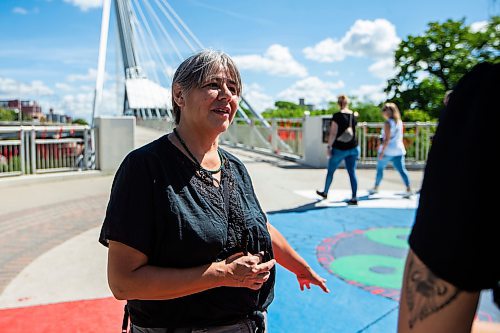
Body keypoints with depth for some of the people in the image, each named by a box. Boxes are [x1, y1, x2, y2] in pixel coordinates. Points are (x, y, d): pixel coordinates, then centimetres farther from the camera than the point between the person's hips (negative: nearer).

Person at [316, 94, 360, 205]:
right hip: (353, 148, 5)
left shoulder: (337, 116, -13)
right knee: (352, 172, 5)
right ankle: (354, 198, 1)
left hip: (339, 148, -4)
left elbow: (333, 133, -16)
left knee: (330, 171, 14)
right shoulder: (354, 115, 4)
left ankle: (325, 193, 30)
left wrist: (329, 147, -9)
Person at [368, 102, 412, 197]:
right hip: (398, 150, 6)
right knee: (402, 170, 3)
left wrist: (382, 152, -16)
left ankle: (375, 188, 21)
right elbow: (400, 137, 15)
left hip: (388, 150, -6)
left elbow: (387, 139, -17)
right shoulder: (399, 122, 9)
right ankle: (408, 189, -5)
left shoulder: (388, 123, -12)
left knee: (380, 168, 10)